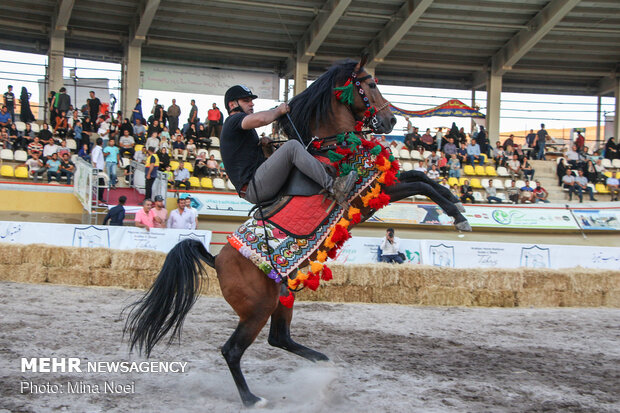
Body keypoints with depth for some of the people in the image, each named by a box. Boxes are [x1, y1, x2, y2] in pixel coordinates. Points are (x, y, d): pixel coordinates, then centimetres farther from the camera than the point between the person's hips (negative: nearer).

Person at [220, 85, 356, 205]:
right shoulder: (233, 121, -4)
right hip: (253, 188, -11)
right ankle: (332, 187, -28)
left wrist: (265, 142, 12)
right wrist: (279, 110, -5)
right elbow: (261, 119, -25)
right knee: (292, 146, -21)